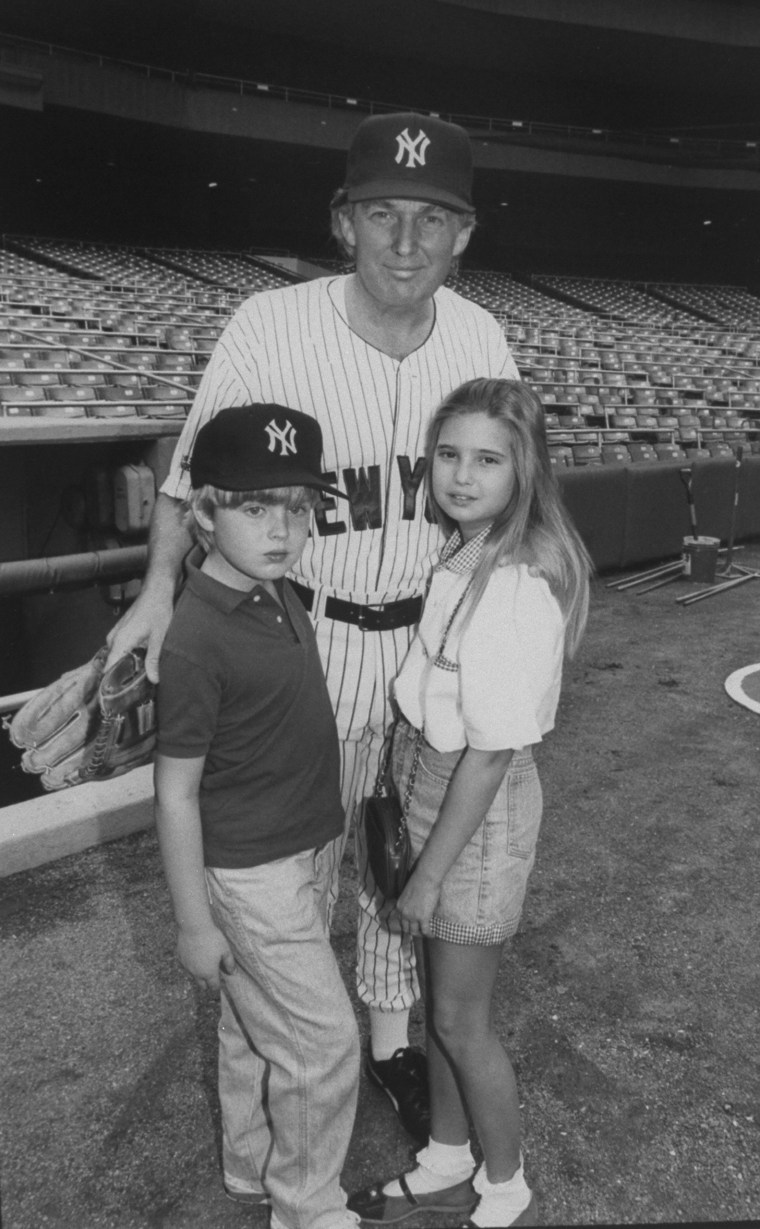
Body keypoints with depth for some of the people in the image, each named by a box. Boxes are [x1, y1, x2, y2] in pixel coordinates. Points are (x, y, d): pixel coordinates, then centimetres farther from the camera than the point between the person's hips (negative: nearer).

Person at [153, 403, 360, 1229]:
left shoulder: (278, 597, -1)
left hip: (304, 854, 8)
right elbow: (175, 794, -20)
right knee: (324, 1040, 5)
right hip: (251, 875, -8)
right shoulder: (197, 644, -26)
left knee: (257, 1027, 23)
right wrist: (194, 922, -13)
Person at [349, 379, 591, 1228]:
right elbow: (431, 704, 5)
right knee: (439, 999, 23)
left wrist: (429, 873, -15)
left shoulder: (515, 588, -27)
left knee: (459, 1020, 12)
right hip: (425, 787, 8)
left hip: (479, 810, -8)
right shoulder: (460, 555, -2)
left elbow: (491, 754, -22)